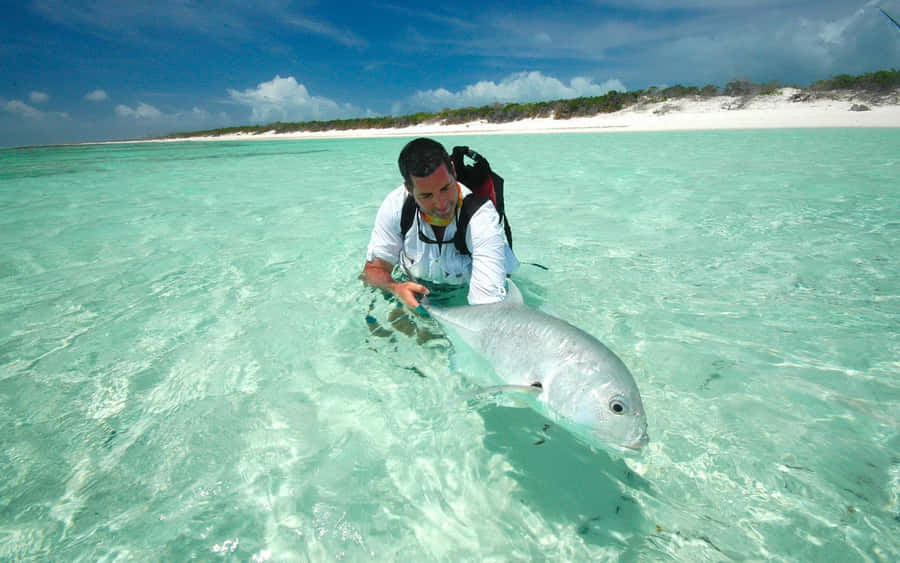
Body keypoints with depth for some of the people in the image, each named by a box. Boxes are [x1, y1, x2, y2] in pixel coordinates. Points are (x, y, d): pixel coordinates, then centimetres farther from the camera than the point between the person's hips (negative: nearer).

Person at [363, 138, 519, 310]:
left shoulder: (483, 218, -30)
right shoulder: (395, 206, -19)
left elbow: (488, 301, -35)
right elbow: (373, 270, -10)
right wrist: (396, 288, -31)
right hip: (414, 290, 2)